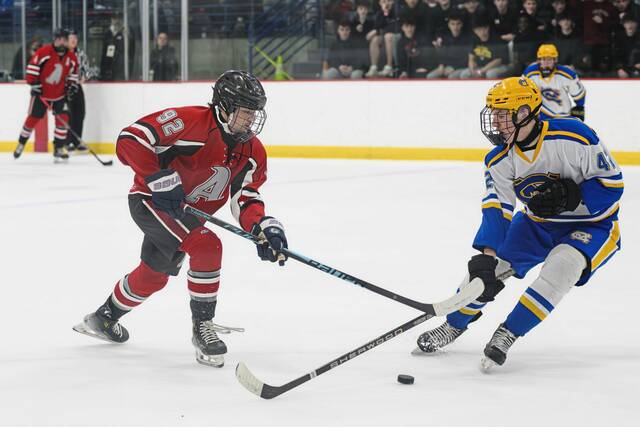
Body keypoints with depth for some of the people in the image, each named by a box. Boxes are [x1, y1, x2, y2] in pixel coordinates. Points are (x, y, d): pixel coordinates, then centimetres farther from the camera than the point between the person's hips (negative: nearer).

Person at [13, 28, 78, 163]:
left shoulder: (71, 57, -2)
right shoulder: (44, 52, -18)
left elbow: (73, 73, 13)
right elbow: (32, 66, -17)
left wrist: (72, 86, 1)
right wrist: (34, 83, -20)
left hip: (60, 95, 3)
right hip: (41, 93, -3)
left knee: (63, 119, -11)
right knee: (33, 118, 4)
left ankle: (59, 149, -2)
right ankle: (21, 144, 25)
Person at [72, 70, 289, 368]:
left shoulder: (252, 151, -6)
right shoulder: (190, 122, -27)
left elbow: (245, 199, -6)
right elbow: (129, 140, -29)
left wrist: (263, 226, -27)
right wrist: (160, 179, -36)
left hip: (190, 213, 9)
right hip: (151, 201, -9)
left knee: (153, 275, 25)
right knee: (207, 246, -28)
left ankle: (103, 319, 50)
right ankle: (202, 327, -14)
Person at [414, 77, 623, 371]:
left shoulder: (574, 137, -28)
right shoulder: (500, 159, -11)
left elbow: (612, 182, -21)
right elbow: (496, 209, -17)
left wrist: (569, 197, -35)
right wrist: (486, 258, -31)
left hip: (592, 224, -5)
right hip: (539, 223, 5)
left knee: (562, 265, -33)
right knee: (483, 264, -4)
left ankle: (507, 334, -22)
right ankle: (454, 325, 21)